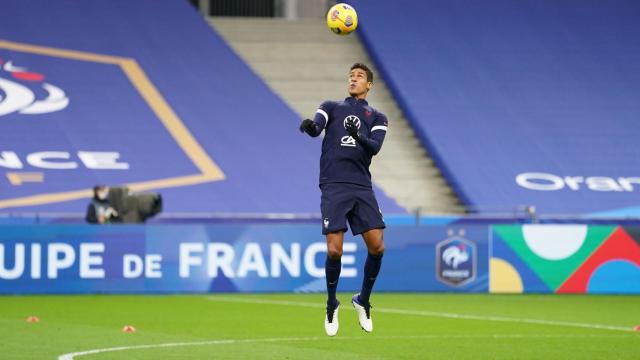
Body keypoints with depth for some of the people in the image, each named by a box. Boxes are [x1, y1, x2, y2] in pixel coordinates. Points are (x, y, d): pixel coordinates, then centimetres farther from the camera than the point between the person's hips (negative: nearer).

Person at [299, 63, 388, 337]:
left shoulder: (377, 118, 16)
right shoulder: (331, 107, 14)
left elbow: (375, 147, -4)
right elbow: (316, 127, -8)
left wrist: (359, 136, -25)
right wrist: (309, 126, -33)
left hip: (362, 188, 2)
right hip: (334, 187, -2)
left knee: (376, 247, -8)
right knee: (334, 250, -11)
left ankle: (363, 301, 15)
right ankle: (331, 305, 12)